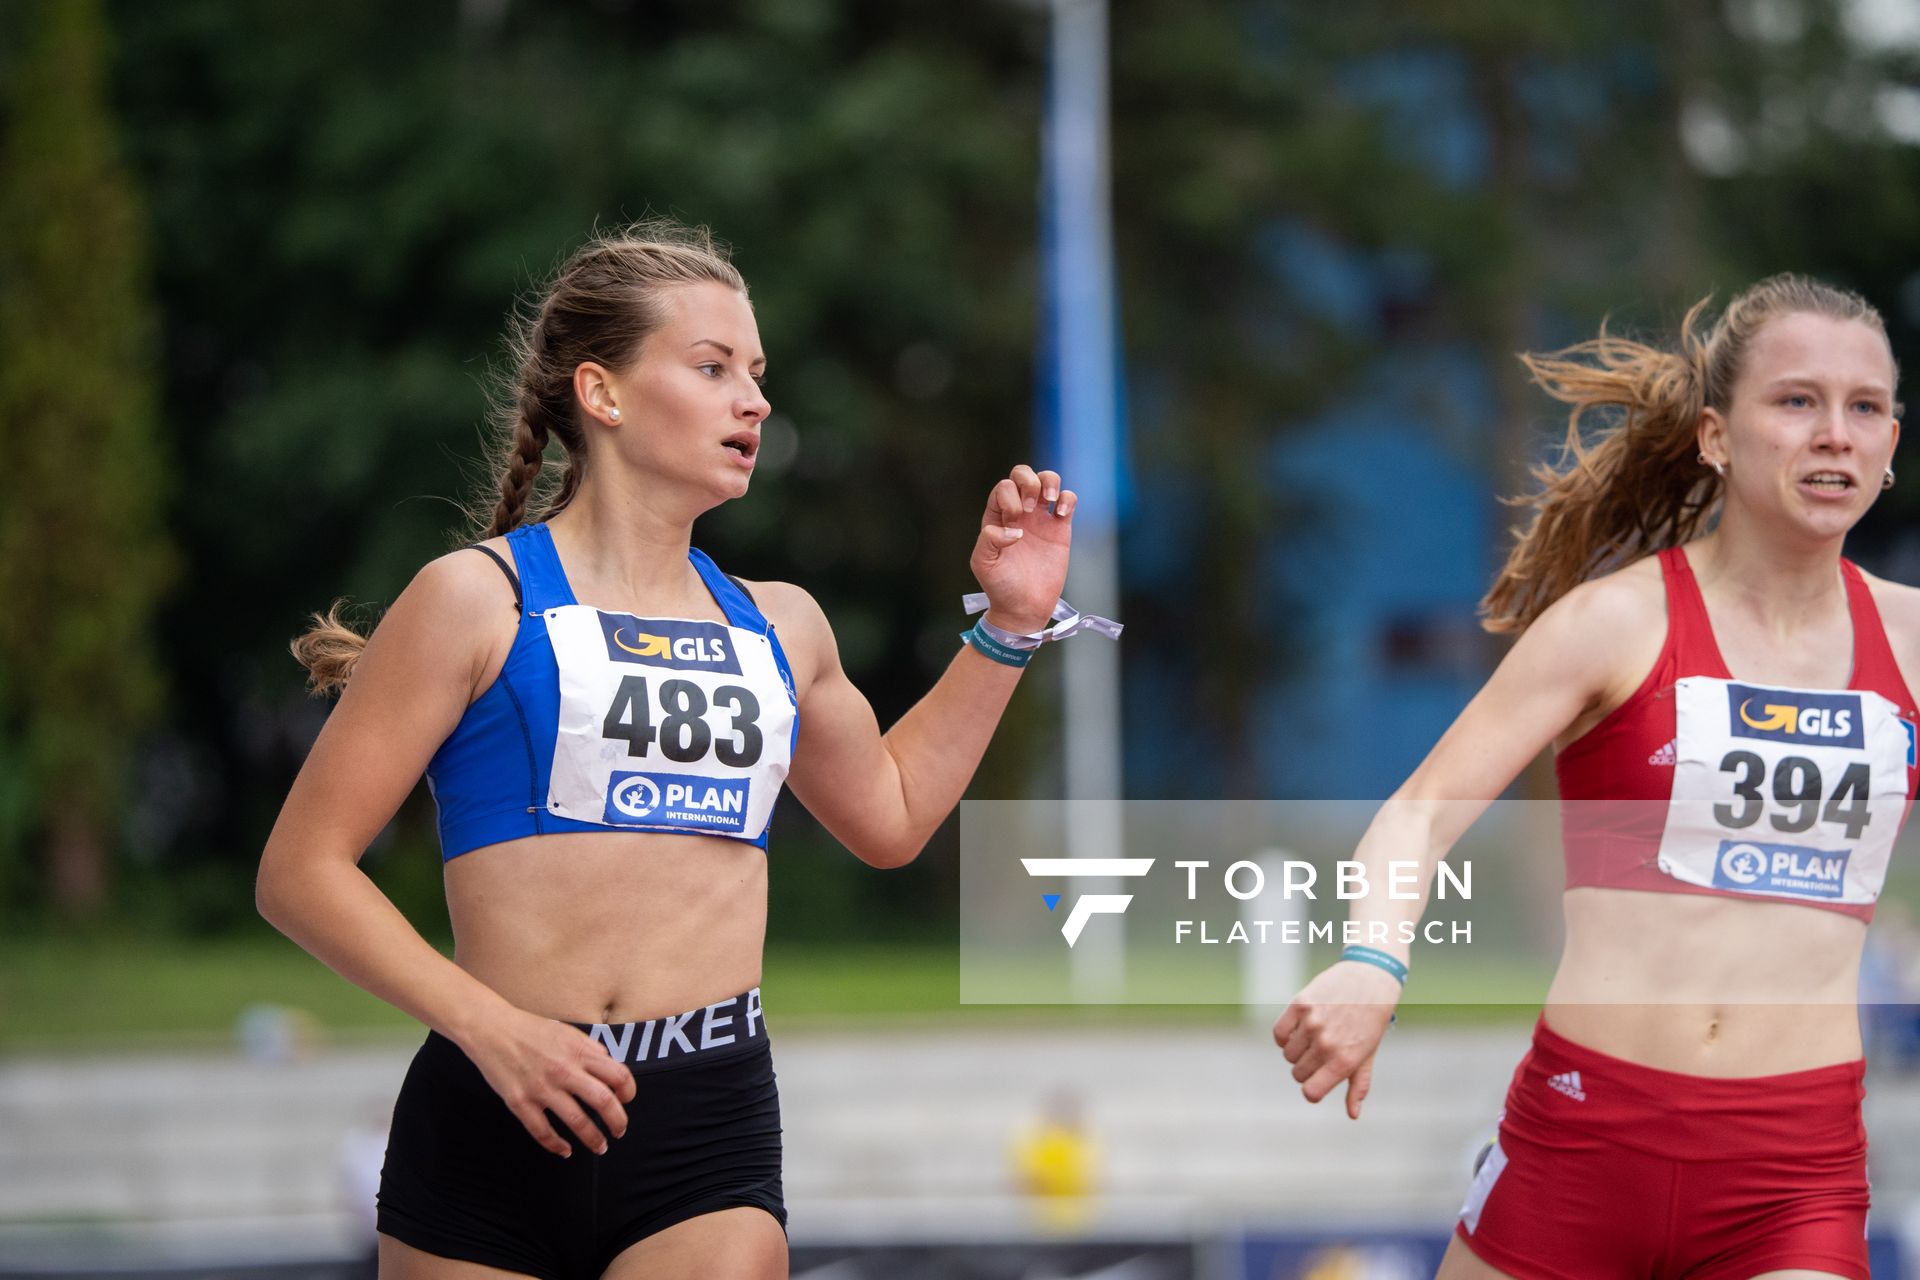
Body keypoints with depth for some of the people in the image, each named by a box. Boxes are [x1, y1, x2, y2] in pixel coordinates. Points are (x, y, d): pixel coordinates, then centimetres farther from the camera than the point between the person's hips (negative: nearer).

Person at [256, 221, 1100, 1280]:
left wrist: (1010, 627, 29)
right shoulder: (479, 599, 1)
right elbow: (301, 871, -3)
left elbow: (887, 815, 36)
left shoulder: (778, 628, 17)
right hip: (495, 1117, -3)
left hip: (710, 1135, 3)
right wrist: (490, 1028, -13)